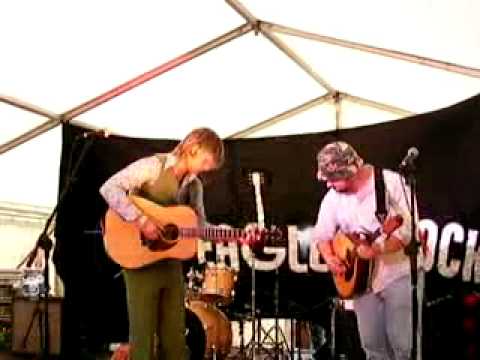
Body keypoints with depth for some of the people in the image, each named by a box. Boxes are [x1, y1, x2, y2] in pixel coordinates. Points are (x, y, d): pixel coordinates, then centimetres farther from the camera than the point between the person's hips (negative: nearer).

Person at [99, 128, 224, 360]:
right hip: (141, 261, -7)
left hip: (171, 265, 7)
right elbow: (109, 188, -21)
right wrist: (140, 219, -28)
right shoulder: (153, 166, -11)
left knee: (175, 337, 10)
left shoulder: (195, 186, 10)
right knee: (143, 335, -1)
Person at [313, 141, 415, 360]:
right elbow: (322, 234, 11)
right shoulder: (333, 197, 1)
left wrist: (378, 248, -32)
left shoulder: (391, 182, -14)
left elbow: (410, 229, -19)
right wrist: (329, 258, -7)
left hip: (398, 272, -5)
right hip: (360, 278, 5)